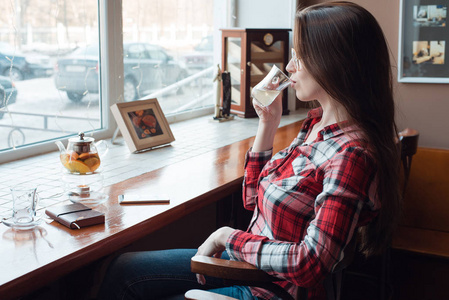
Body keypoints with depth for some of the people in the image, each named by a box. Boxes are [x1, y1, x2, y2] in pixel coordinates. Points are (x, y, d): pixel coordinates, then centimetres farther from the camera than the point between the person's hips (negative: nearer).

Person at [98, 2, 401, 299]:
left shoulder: (352, 155, -26)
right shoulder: (316, 123, 2)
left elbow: (309, 263, -29)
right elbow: (254, 199, 9)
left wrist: (228, 236, -17)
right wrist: (268, 125, 0)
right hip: (251, 265, 8)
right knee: (124, 270, 10)